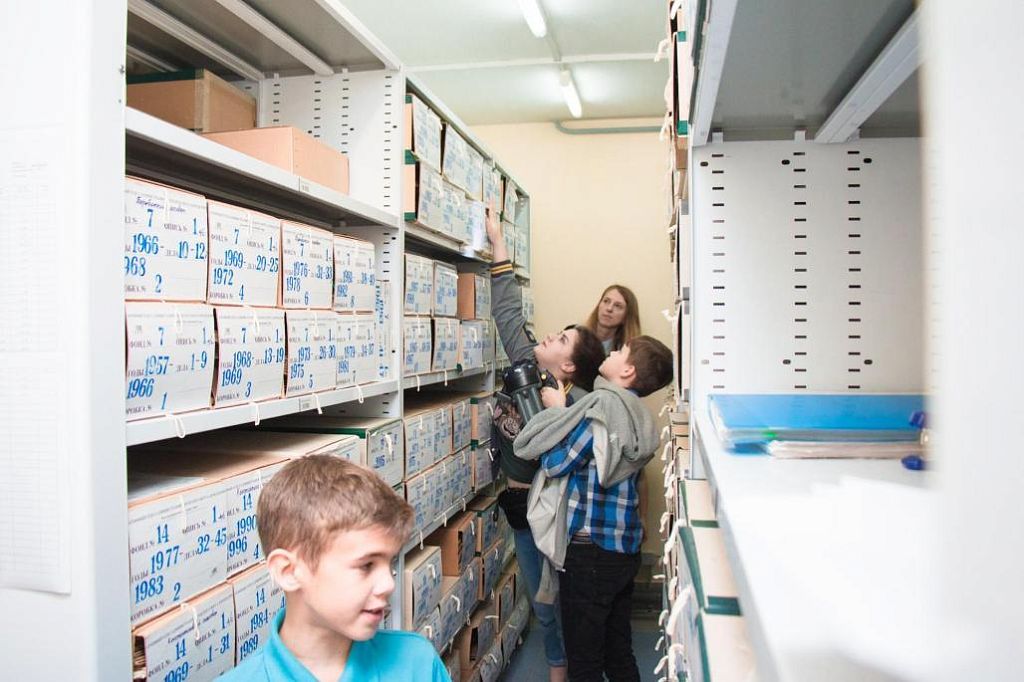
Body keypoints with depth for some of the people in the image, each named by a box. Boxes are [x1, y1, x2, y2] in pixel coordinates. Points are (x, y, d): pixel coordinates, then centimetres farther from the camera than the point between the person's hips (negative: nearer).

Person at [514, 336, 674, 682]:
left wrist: (557, 409, -3)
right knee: (619, 653, 20)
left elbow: (555, 462, -16)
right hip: (625, 547, 8)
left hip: (590, 547, -8)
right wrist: (565, 410, 8)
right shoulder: (637, 414, 7)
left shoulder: (603, 405, -18)